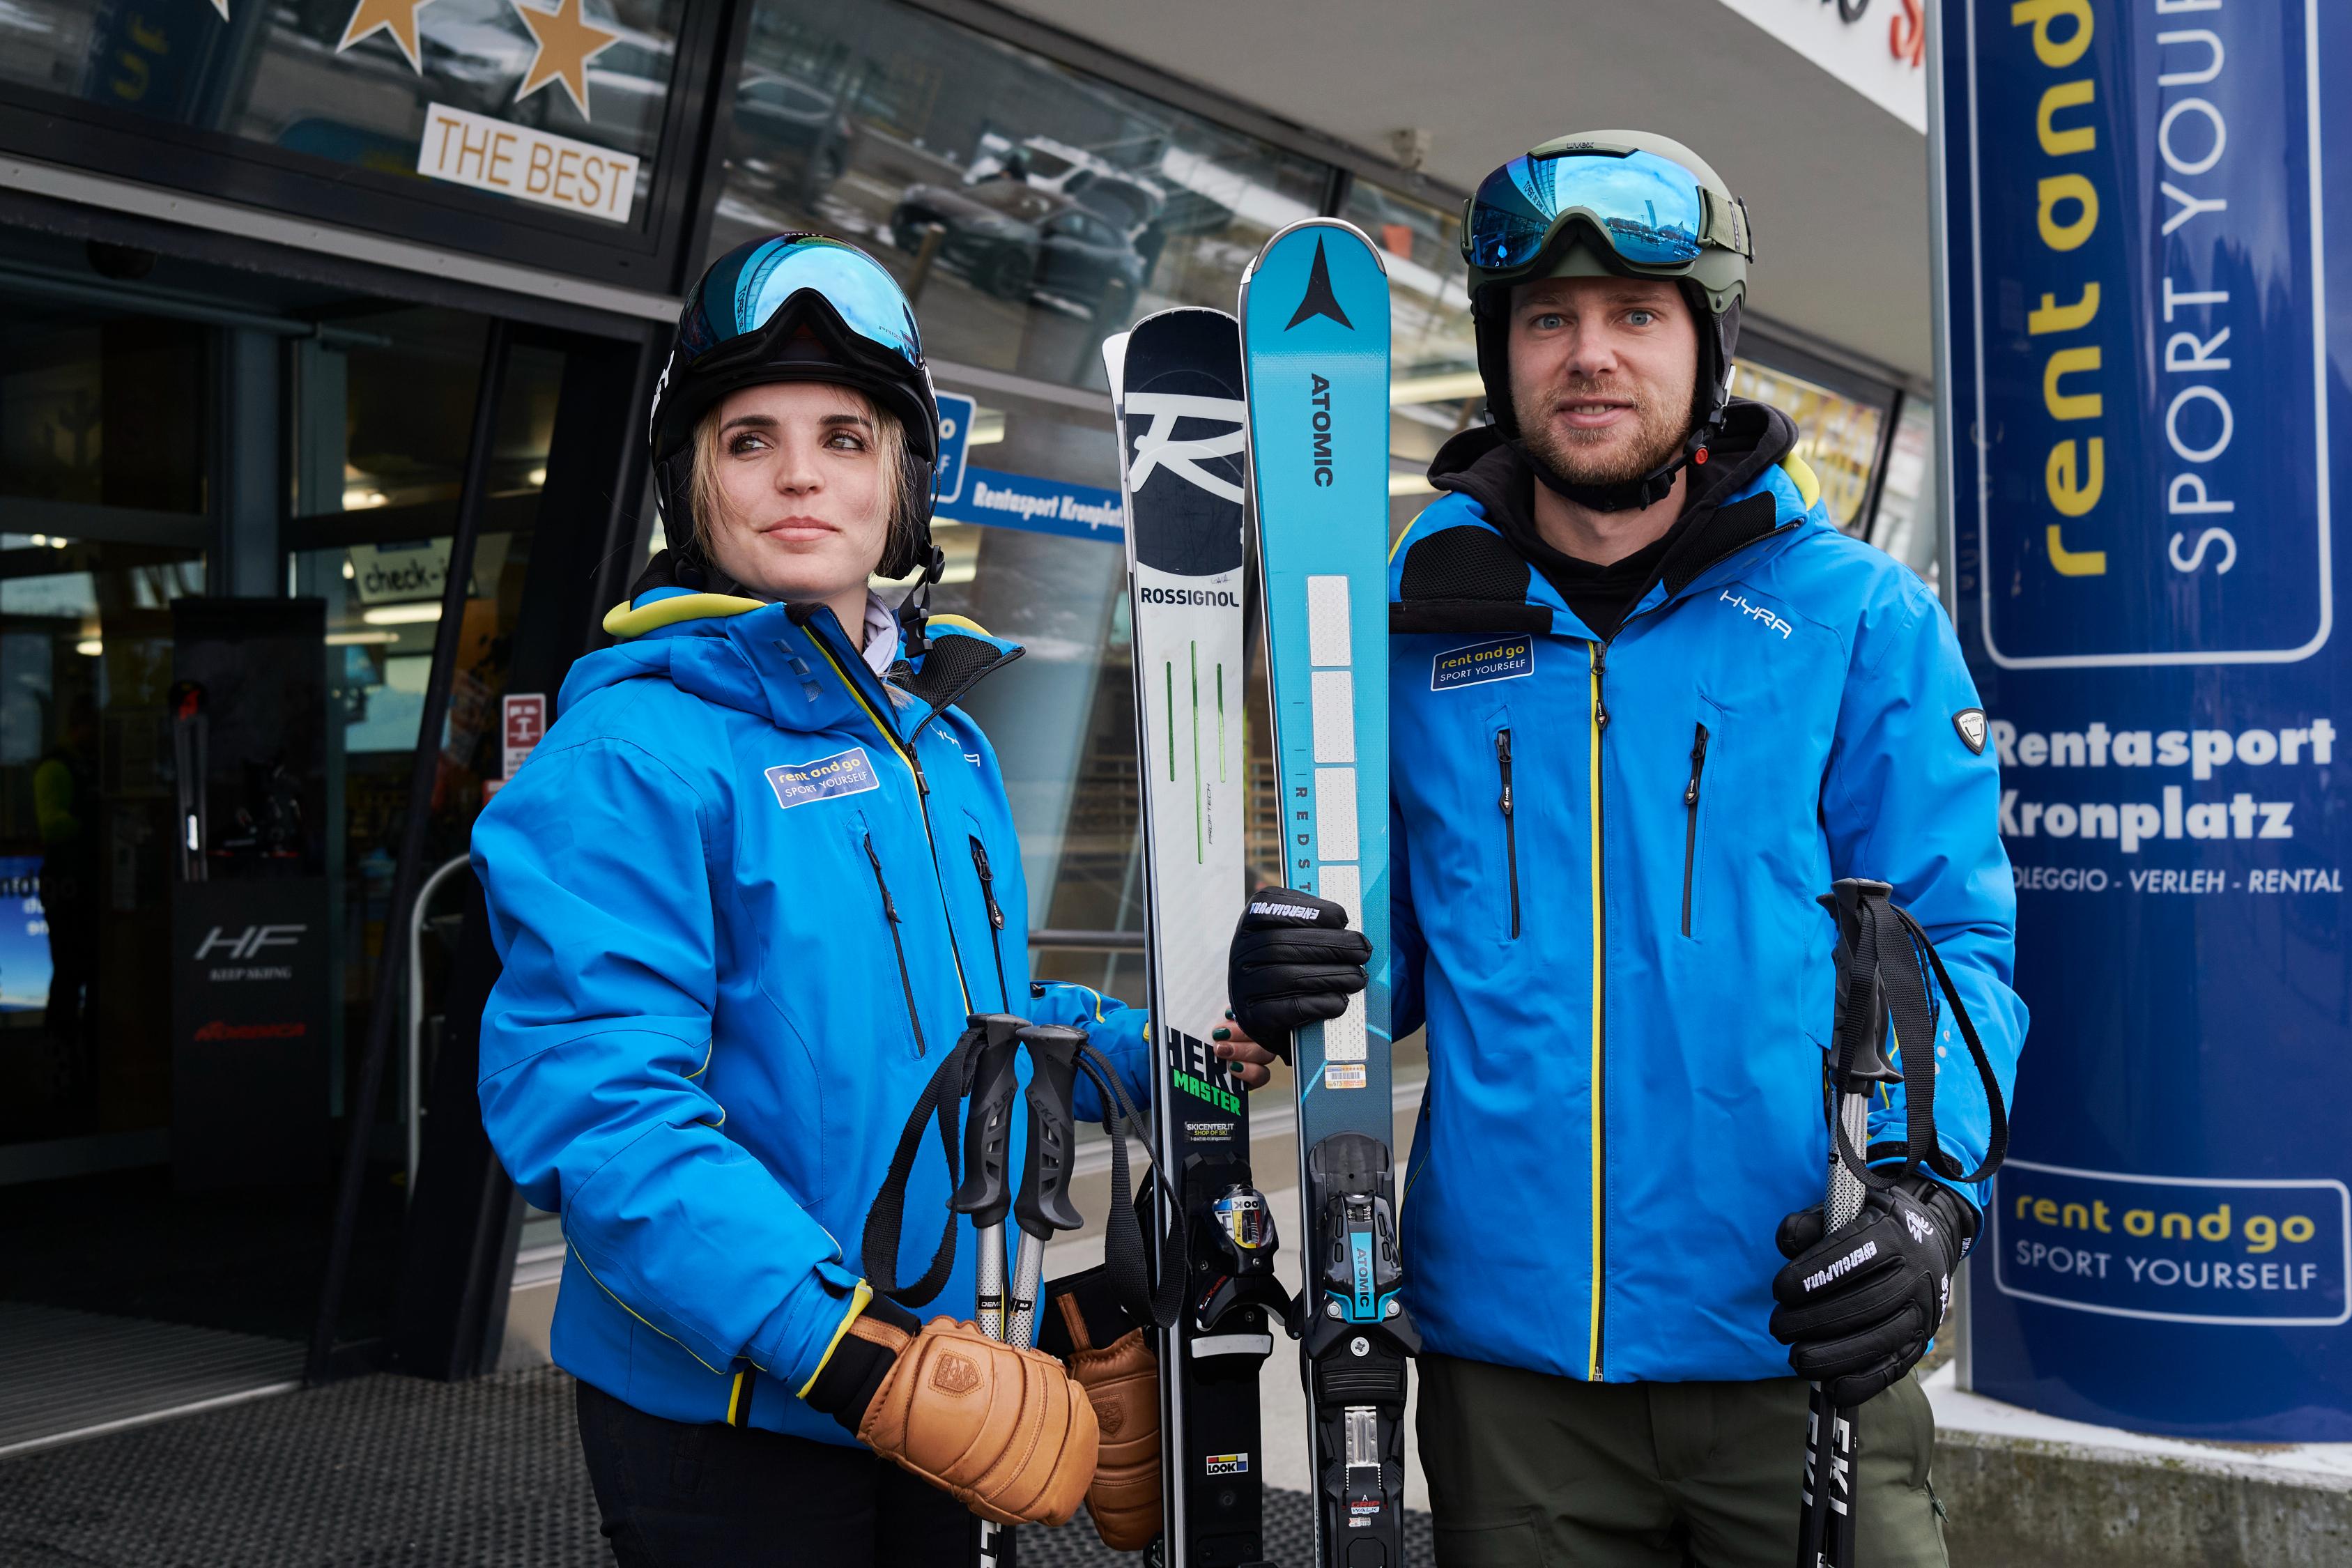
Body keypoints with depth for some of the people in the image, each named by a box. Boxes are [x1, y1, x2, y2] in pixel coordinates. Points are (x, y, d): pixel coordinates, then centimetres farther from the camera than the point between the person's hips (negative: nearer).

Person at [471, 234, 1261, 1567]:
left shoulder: (948, 744, 8)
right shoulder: (634, 755, -16)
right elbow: (598, 1115, -24)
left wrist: (1146, 1053, 5)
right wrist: (852, 1350, -30)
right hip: (724, 1419, -7)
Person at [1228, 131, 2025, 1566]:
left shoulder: (1860, 616, 0)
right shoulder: (1415, 623, 5)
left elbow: (1951, 937, -3)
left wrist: (1927, 1187, -19)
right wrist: (1295, 975, -10)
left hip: (1796, 1340, -1)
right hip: (1503, 1352, 2)